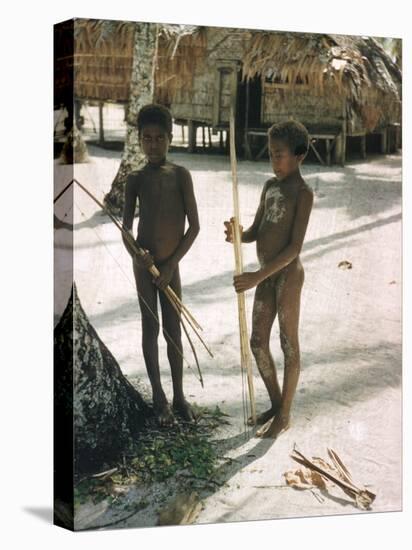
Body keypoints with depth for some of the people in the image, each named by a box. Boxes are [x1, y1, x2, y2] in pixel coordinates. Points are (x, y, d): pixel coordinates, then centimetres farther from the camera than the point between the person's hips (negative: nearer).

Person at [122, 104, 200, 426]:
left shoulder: (181, 174, -3)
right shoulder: (135, 179, 1)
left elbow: (195, 225, -4)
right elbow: (126, 228, 3)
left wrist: (172, 263, -8)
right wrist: (135, 255, -17)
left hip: (171, 264, 0)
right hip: (144, 263, 0)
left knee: (174, 330, 8)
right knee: (151, 328, 5)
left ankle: (179, 395, 21)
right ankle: (159, 398, 14)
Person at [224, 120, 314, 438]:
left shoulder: (303, 193, -13)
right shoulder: (270, 186, 11)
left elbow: (295, 247, -20)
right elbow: (256, 232, 14)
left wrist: (257, 277, -24)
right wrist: (237, 236, -10)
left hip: (288, 274, -8)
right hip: (267, 274, 8)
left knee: (289, 345, 5)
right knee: (258, 343, 12)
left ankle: (285, 415, 17)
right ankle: (276, 405, 29)